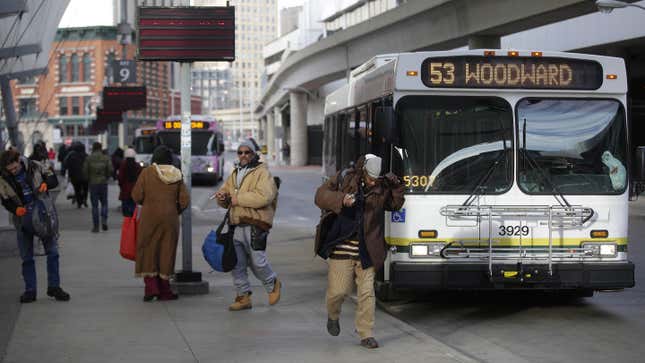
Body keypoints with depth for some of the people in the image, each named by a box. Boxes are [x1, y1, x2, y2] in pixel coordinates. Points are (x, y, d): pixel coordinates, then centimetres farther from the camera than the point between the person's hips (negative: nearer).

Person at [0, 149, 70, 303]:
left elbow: (53, 179, 2)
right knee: (26, 256, 6)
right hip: (23, 218, 0)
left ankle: (54, 287, 11)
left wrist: (45, 184, -20)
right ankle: (30, 290, 14)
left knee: (52, 250, 1)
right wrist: (15, 209, -20)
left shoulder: (34, 167, -8)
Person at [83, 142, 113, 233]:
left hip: (93, 183, -1)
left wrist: (88, 179, 12)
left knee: (94, 205, 4)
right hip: (103, 183, 1)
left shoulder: (89, 158, -4)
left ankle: (96, 226, 3)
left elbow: (85, 171, -4)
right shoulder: (105, 158, -2)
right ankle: (104, 219, -8)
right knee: (104, 203, 14)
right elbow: (110, 170, -5)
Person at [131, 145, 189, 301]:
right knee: (166, 251, 9)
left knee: (148, 250, 7)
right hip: (170, 218, 2)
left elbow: (136, 196, -7)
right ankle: (164, 290, 12)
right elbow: (184, 200, 1)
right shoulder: (177, 174, 1)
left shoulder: (147, 172, -6)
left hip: (149, 217, -2)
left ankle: (151, 287, -3)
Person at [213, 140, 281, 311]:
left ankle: (273, 284, 21)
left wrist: (239, 199, -16)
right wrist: (222, 197, -2)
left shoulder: (262, 173, -4)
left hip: (255, 225, -7)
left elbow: (264, 197, -20)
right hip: (237, 226, 7)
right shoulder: (234, 175, 21)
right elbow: (225, 191, 24)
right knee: (237, 263, 6)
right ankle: (243, 297, 17)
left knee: (257, 261, -7)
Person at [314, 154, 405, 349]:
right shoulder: (344, 179, -4)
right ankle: (333, 316, 31)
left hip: (366, 250, 3)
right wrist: (341, 200, -26)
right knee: (338, 290, -3)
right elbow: (321, 196, -9)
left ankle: (366, 335, 10)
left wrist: (396, 187, 1)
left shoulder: (381, 187, 6)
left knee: (367, 292, 1)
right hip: (342, 248, -3)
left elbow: (395, 204, 19)